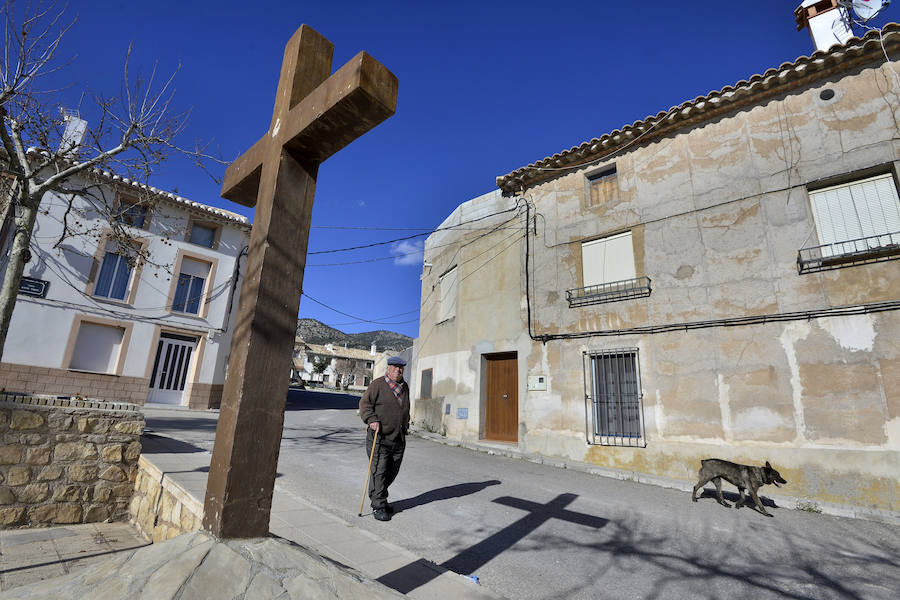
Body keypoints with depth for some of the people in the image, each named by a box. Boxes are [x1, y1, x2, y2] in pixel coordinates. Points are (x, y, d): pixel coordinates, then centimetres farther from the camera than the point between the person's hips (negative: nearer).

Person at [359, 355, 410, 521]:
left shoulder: (405, 387, 14)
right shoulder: (378, 385, -6)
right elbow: (365, 403, -9)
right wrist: (372, 420, -21)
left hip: (399, 439, 6)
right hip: (379, 437, -6)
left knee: (392, 472, 12)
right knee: (379, 471, -4)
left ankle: (378, 497, 31)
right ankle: (378, 506, 7)